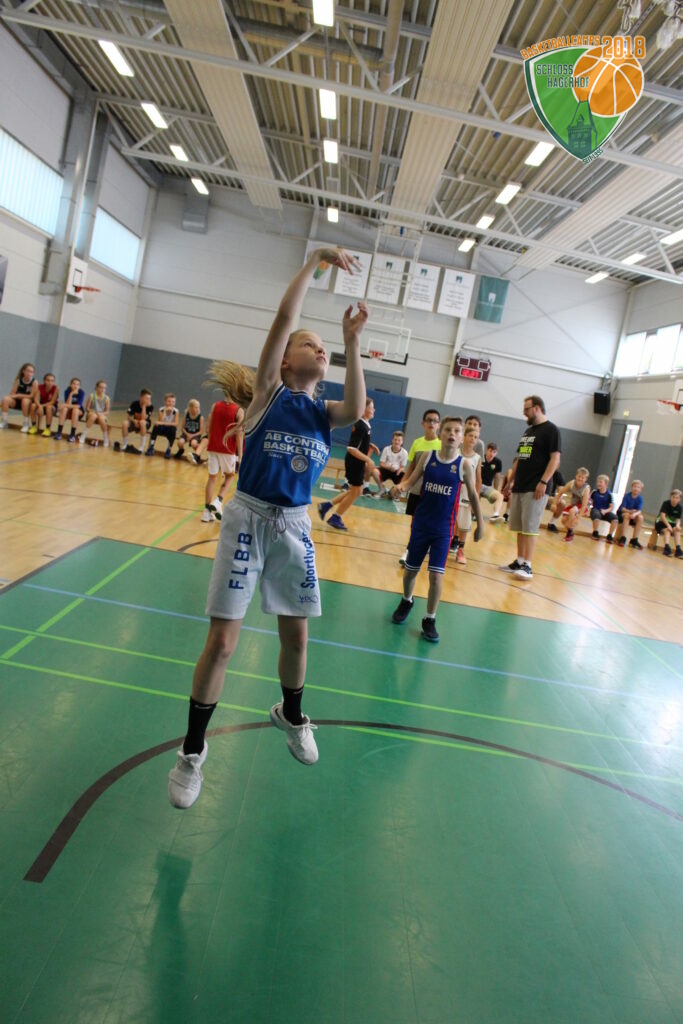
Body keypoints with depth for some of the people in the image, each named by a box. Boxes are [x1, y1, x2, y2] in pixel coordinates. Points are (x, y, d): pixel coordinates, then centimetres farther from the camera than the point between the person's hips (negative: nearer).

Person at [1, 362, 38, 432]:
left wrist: (18, 395, -18)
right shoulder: (18, 380, -4)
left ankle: (26, 424, -20)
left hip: (29, 402, -3)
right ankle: (4, 421, -10)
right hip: (17, 401, 3)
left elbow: (31, 396, -16)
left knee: (25, 401, -37)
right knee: (6, 399, -23)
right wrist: (23, 396, -21)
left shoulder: (35, 382, -13)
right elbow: (12, 394, -5)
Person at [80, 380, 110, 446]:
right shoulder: (92, 396, -5)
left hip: (102, 415, 1)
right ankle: (83, 436, -29)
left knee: (101, 418, -35)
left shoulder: (106, 398, 0)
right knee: (94, 416, -37)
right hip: (91, 414, -1)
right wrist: (94, 412, -18)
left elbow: (107, 412, 2)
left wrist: (101, 414, -18)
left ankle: (106, 440, -18)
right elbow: (87, 408, -2)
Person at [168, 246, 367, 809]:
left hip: (295, 526, 4)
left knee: (296, 636, 13)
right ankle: (193, 749, 16)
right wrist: (316, 259, -7)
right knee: (222, 640, -3)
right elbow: (284, 317, -12)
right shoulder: (268, 392, -3)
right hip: (249, 518, -4)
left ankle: (290, 714, 43)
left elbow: (356, 410, -17)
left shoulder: (323, 410, 7)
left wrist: (352, 341, -15)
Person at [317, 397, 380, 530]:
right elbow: (351, 448, -26)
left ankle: (327, 505, 21)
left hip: (358, 463, 9)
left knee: (357, 491, 18)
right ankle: (335, 518, 16)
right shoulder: (360, 426, -21)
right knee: (354, 492, 3)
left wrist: (370, 445, 10)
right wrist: (368, 460, -26)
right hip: (355, 463, -9)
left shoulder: (364, 424, 7)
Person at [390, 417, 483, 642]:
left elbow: (473, 495, 2)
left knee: (436, 575, -7)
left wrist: (480, 523, 8)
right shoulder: (427, 456, -4)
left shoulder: (464, 465, -7)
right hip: (421, 523, 2)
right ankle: (406, 601, 44)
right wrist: (401, 485, -20)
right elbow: (413, 480, 2)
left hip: (443, 529, -2)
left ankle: (430, 620, 11)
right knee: (410, 569, 14)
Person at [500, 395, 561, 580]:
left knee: (530, 528, -10)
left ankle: (527, 566, -8)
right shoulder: (528, 431, 20)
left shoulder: (551, 430, -5)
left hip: (535, 489, -8)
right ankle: (519, 562, 17)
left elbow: (555, 458, -13)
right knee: (519, 527, 10)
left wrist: (543, 482, -21)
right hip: (519, 487, 8)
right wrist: (510, 482, 19)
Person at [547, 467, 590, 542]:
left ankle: (570, 533, -17)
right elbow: (560, 493, -8)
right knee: (564, 520, -13)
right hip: (572, 504, 4)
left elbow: (584, 505, -31)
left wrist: (578, 517, -36)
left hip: (581, 507, -4)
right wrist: (555, 503, -13)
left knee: (572, 511, -33)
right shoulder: (572, 483, -17)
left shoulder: (586, 488, -27)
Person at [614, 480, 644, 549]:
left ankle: (634, 540, -20)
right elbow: (622, 508, -18)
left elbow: (639, 511, -19)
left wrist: (634, 514, -41)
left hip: (632, 516, 3)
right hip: (621, 513, -3)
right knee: (627, 515, -34)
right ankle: (623, 538, -35)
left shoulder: (640, 499, -7)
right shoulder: (627, 496, -14)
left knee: (640, 517, -25)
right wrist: (630, 511, -37)